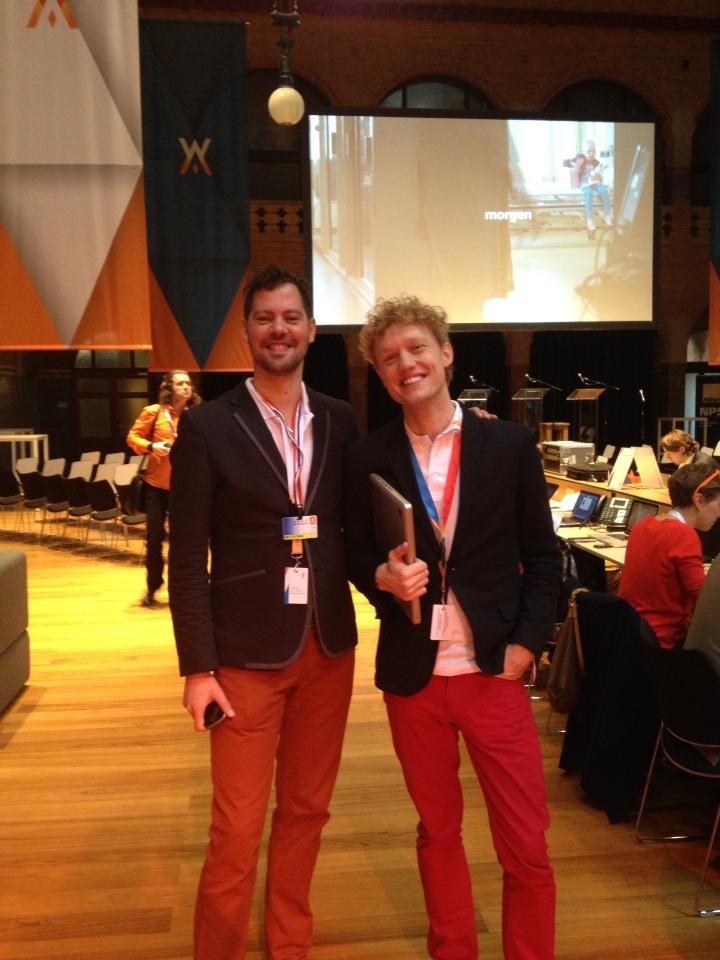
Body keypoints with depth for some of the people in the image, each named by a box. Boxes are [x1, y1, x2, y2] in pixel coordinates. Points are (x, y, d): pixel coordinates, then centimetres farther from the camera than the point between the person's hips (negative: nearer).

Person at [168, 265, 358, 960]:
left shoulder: (340, 421, 5)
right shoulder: (207, 427, -6)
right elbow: (187, 559, -6)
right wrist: (197, 668, -9)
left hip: (329, 648, 4)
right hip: (246, 654, -4)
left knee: (306, 811, 16)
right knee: (236, 832, 3)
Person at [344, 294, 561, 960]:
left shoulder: (511, 444, -1)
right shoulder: (368, 458, 1)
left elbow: (543, 555, 3)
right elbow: (356, 558, 6)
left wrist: (526, 643, -7)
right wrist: (385, 577, -16)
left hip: (494, 671, -1)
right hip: (413, 675, 1)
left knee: (526, 844, 4)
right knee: (438, 831, 17)